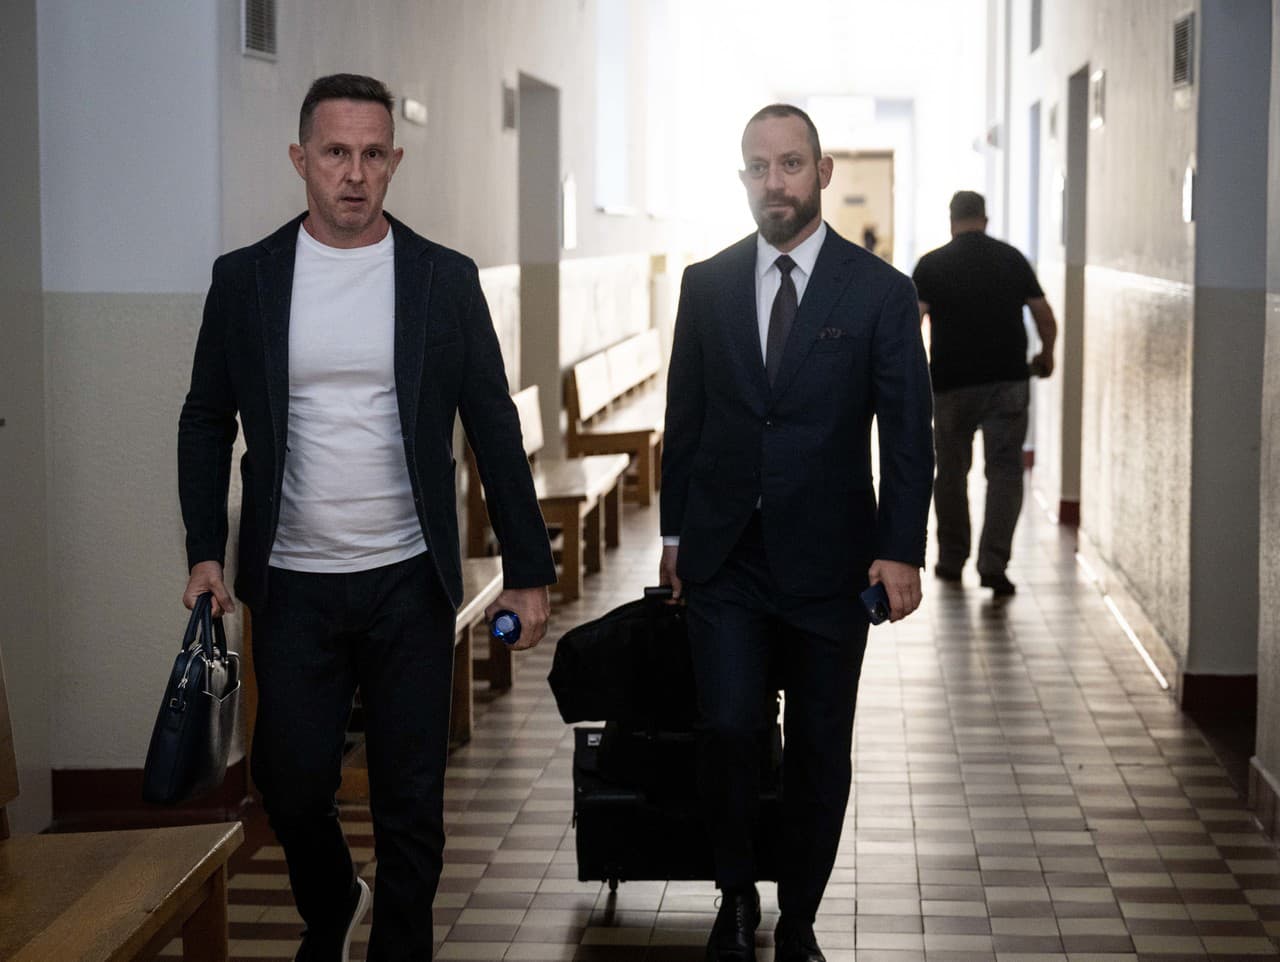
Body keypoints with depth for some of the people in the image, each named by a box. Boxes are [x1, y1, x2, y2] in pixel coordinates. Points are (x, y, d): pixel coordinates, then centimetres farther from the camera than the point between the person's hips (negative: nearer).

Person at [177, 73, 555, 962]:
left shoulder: (445, 279, 0)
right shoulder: (246, 278, 1)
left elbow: (494, 429, 2)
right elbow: (207, 421, 8)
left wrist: (529, 571, 0)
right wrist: (206, 553, -2)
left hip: (409, 583, 0)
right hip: (294, 586, 1)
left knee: (412, 804, 4)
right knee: (293, 784, 7)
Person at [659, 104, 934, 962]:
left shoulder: (880, 291, -3)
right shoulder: (707, 284, 4)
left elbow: (908, 433, -5)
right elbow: (685, 417, 11)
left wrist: (901, 550, -13)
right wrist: (675, 530, 10)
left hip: (829, 560, -1)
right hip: (724, 558, 1)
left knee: (822, 752, 6)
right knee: (729, 728, -12)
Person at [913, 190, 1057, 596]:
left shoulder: (932, 264, -1)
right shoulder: (1012, 259, 5)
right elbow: (1046, 318, 8)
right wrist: (1046, 357, 24)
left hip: (952, 383, 0)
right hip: (1008, 380, 0)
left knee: (951, 472, 14)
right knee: (1005, 471, 0)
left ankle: (952, 560, 23)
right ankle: (993, 564, -13)